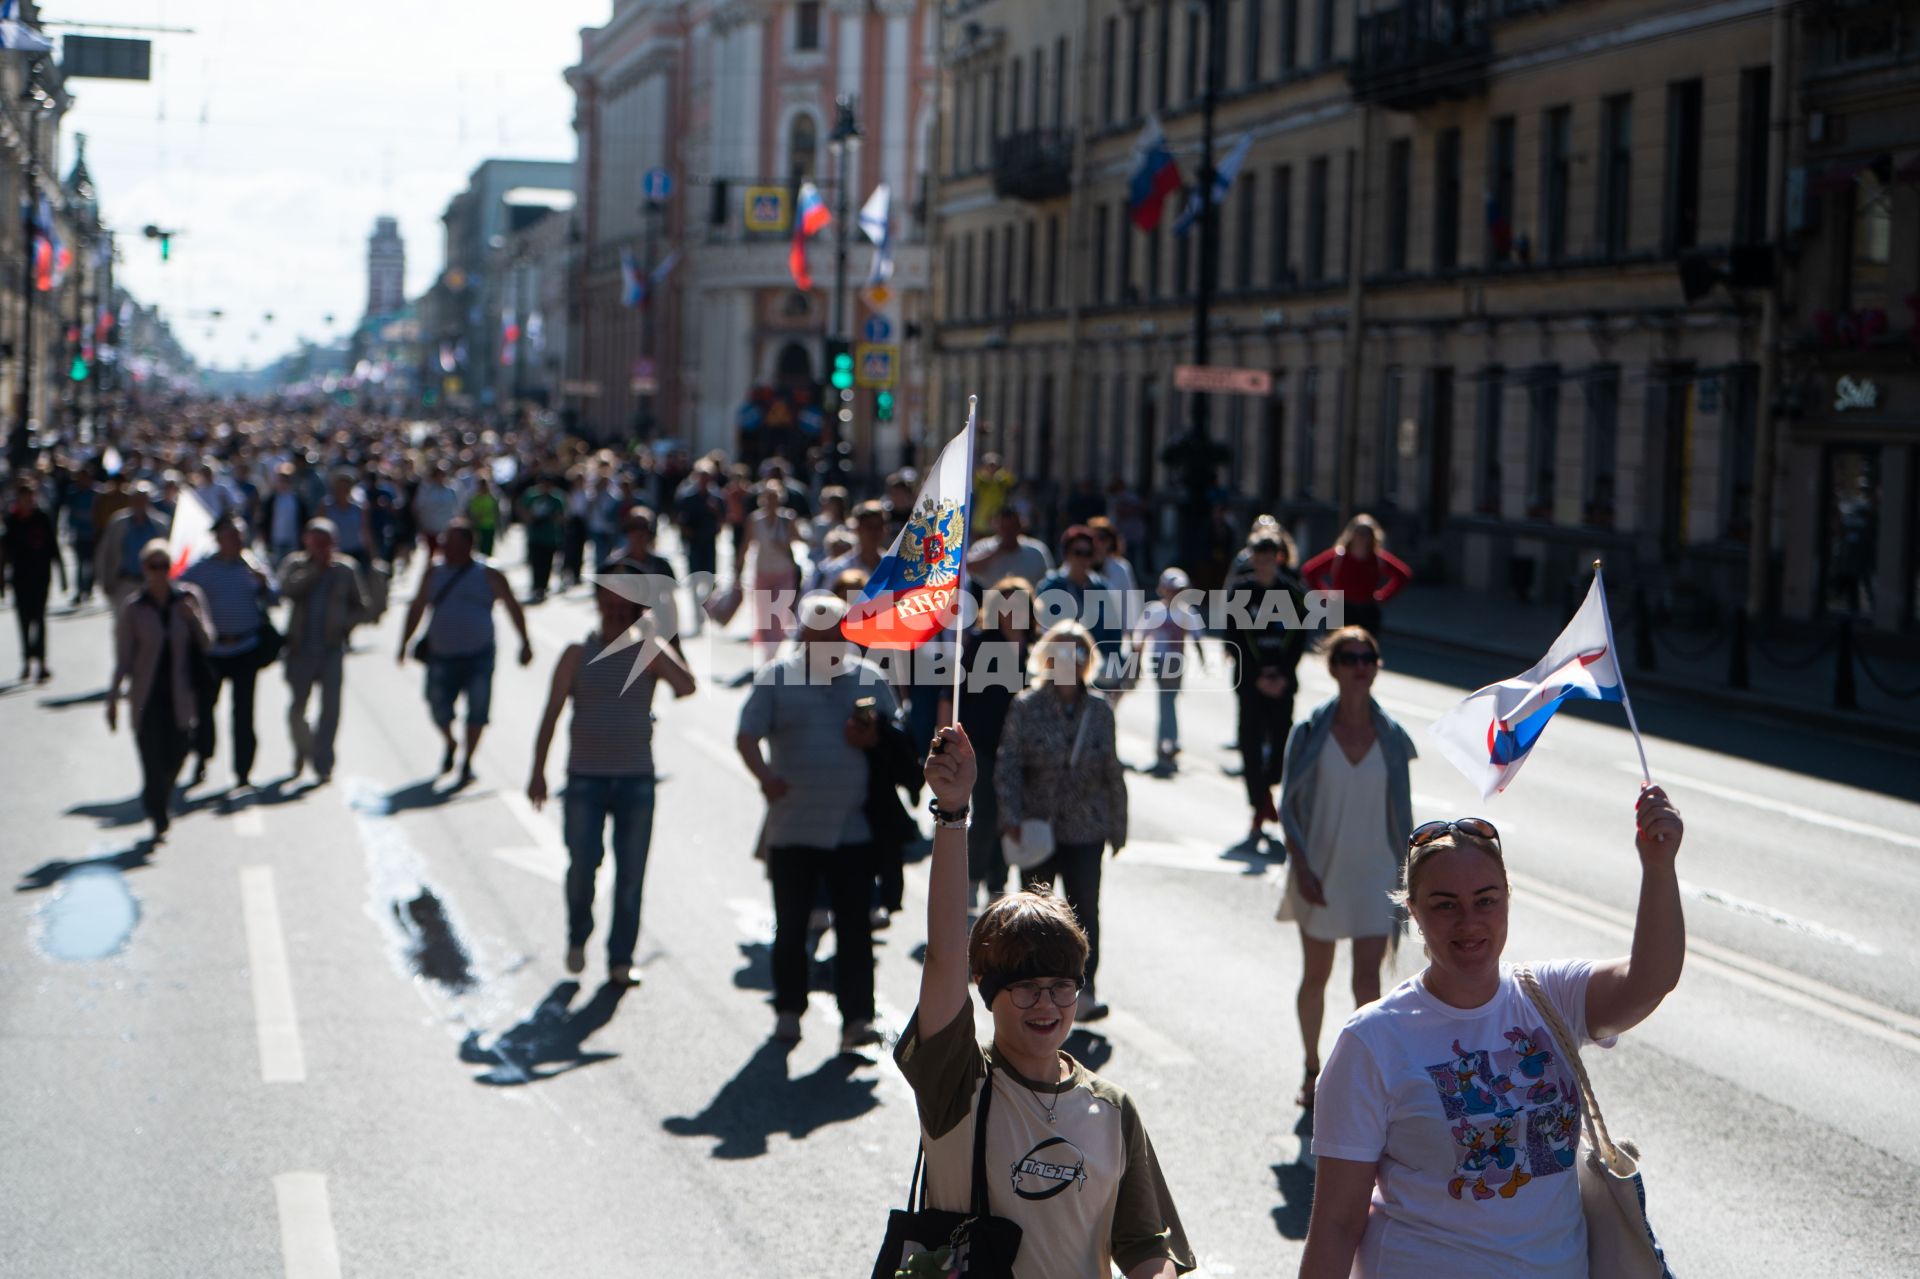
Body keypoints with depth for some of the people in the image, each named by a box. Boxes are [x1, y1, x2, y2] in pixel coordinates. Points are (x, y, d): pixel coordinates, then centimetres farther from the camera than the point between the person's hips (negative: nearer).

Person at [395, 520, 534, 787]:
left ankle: (467, 762, 13)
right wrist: (404, 644, 13)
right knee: (439, 709, 2)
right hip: (441, 657, 2)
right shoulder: (434, 573, 9)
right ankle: (450, 745, 34)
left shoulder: (488, 575, 0)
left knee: (477, 712, -3)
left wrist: (525, 643, 1)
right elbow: (417, 609, 17)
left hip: (478, 657, -2)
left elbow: (513, 608, 5)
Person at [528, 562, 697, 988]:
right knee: (582, 864, -10)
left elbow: (686, 687, -16)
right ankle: (578, 936, 17)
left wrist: (650, 640, -17)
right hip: (585, 778, -1)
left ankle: (621, 960, 12)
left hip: (636, 780, 1)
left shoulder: (650, 651, 3)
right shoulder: (579, 654, 3)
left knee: (631, 873, 2)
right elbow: (552, 712, -1)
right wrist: (538, 772, -9)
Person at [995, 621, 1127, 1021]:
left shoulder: (1099, 710, 3)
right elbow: (1008, 765, -6)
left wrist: (1117, 826, 12)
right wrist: (1011, 816, -16)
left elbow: (1112, 772, 10)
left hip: (1086, 829, 1)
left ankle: (1084, 990, -1)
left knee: (1085, 909, -4)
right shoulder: (1026, 707, -4)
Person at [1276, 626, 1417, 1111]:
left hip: (1373, 873, 0)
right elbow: (1288, 806, -4)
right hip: (1321, 873, 0)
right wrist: (1302, 869, -14)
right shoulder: (1309, 733, -7)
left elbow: (1401, 812, 4)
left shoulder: (1392, 737, -3)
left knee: (1367, 980, -8)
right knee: (1315, 977, 13)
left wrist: (1403, 877, 5)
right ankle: (1312, 1071, 32)